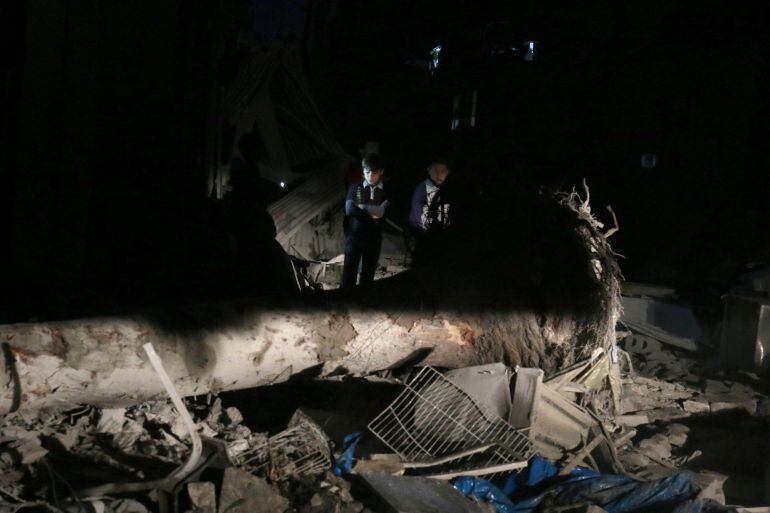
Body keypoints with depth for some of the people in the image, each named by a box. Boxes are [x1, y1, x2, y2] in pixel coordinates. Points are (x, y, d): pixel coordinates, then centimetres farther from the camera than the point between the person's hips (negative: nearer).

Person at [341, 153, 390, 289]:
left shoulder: (386, 192, 6)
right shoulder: (355, 188, 5)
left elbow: (383, 212, -7)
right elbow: (349, 209, -8)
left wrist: (361, 207, -9)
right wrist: (371, 213, -10)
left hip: (374, 238, 1)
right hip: (354, 236, -1)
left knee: (368, 274, 7)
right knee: (350, 273, -4)